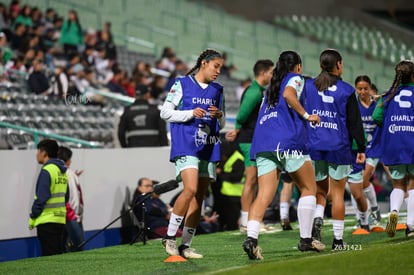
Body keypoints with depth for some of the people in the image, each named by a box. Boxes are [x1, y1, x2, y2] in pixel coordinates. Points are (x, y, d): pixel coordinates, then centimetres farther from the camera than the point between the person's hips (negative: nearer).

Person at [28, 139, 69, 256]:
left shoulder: (47, 171, -12)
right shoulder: (62, 171, 13)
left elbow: (41, 198, -15)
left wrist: (32, 218, -7)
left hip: (47, 221, -8)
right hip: (60, 220, 8)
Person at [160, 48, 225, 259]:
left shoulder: (217, 90, 17)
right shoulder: (182, 84, 3)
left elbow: (221, 124, 22)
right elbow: (165, 112, 0)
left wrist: (219, 115, -2)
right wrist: (191, 113, -13)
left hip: (209, 147, 6)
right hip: (186, 145, -6)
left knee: (199, 198, 2)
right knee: (190, 189, -23)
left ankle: (185, 245, 7)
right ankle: (170, 236, -11)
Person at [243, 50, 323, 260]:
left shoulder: (271, 87, 28)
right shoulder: (295, 78, 8)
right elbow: (288, 94, -14)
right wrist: (306, 116, -6)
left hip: (262, 144, 6)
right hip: (288, 141, -6)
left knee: (264, 195, -5)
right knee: (308, 188, 10)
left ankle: (251, 237, -27)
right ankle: (305, 239, 8)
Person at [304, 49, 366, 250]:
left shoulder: (308, 87, 4)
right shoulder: (346, 90, -3)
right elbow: (355, 122, -2)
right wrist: (361, 148, 4)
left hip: (314, 146, 2)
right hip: (339, 148, -2)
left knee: (320, 189, 17)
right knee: (337, 194, 4)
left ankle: (317, 218, -12)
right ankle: (338, 239, 5)